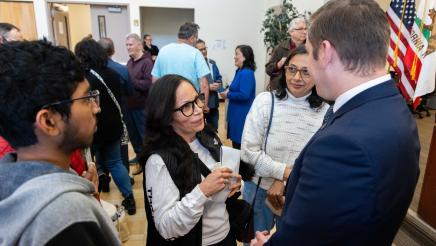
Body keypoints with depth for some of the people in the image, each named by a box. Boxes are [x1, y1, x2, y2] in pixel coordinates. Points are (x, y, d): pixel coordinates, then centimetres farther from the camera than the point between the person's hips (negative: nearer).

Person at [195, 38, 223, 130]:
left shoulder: (212, 63, 13)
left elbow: (219, 78, 17)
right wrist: (208, 87, -19)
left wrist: (218, 84, -6)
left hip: (213, 102, 7)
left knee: (214, 129, 17)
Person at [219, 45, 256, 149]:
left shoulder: (247, 73, -20)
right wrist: (229, 90, 3)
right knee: (235, 140, 19)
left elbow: (244, 95, -27)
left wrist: (227, 95, -15)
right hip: (237, 113, 10)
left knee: (240, 143, 0)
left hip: (242, 115, -10)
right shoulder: (240, 71, 11)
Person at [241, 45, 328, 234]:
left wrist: (284, 182, -14)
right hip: (259, 189, 0)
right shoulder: (265, 101, -12)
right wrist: (283, 171, -17)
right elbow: (248, 151, -13)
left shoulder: (325, 112, -13)